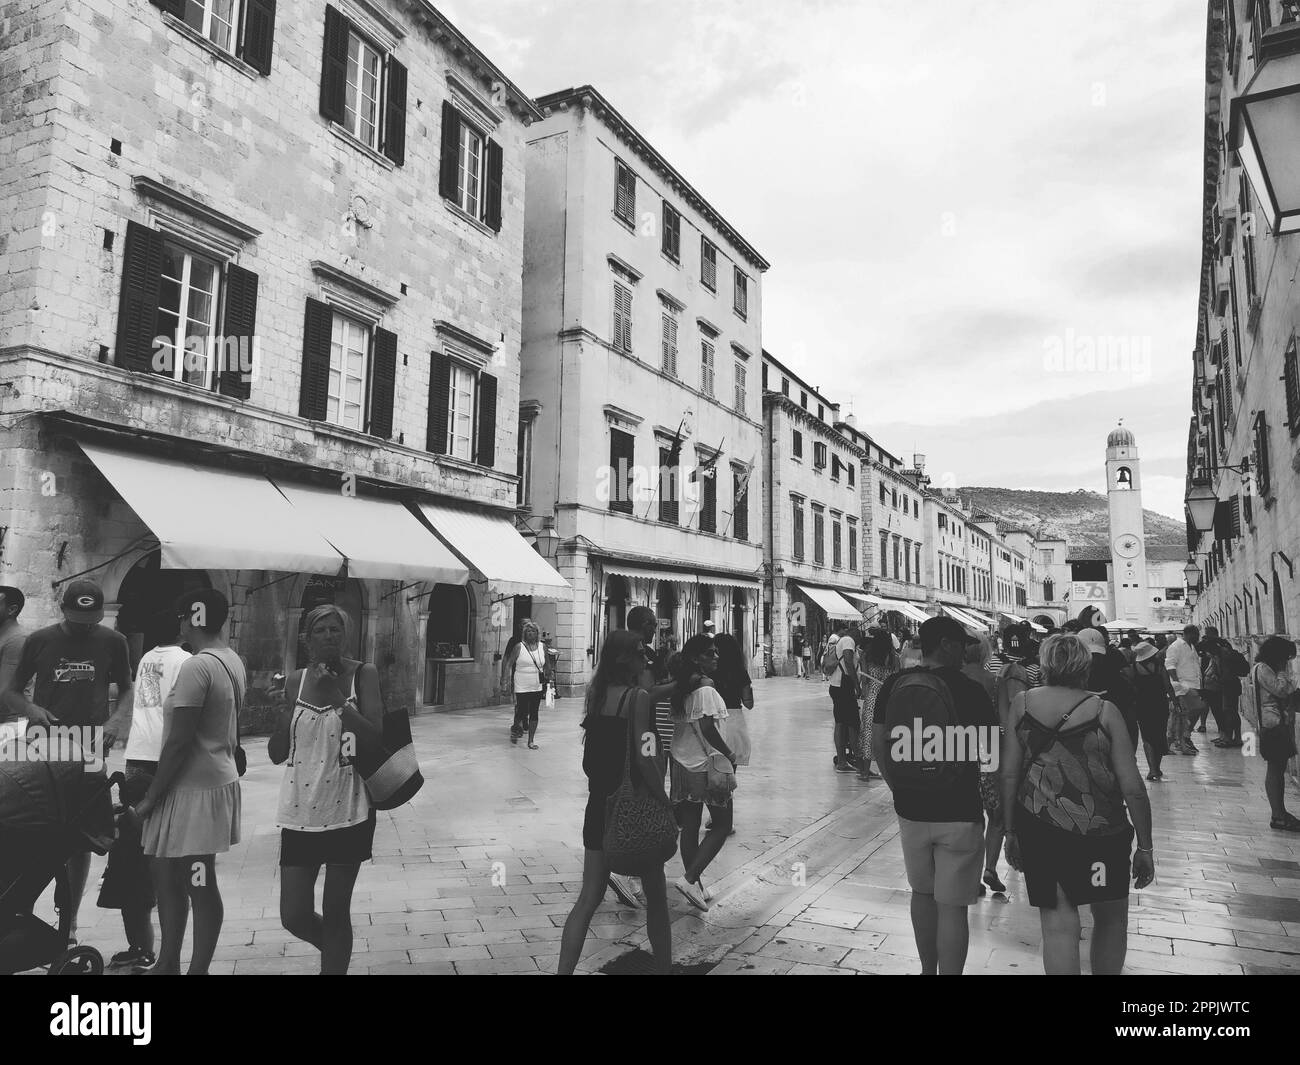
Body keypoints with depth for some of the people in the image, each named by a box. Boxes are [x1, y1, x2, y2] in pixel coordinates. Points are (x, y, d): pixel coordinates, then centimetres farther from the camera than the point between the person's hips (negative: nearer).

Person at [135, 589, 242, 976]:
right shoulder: (233, 662, 10)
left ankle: (197, 970, 14)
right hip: (218, 780, 10)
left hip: (192, 789, -10)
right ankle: (167, 966, 33)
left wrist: (151, 796, -11)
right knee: (166, 876, 21)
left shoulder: (197, 666, -19)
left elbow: (179, 742, -20)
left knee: (200, 887, 2)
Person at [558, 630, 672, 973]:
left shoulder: (596, 692, 1)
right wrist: (666, 803, -14)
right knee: (656, 897, 15)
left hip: (599, 806, 5)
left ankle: (564, 970, 9)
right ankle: (664, 967, 27)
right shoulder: (638, 696, -17)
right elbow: (643, 758, -23)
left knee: (588, 898, 11)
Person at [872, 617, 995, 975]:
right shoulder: (968, 689, -14)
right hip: (959, 812, -4)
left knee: (922, 891, 22)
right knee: (952, 905, 5)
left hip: (910, 808, 4)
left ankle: (927, 970, 35)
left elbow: (878, 743, 3)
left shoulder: (894, 684, -2)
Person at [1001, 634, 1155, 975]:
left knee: (1058, 925, 6)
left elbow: (1009, 775, 1)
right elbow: (1133, 787, -4)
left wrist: (1010, 831, 10)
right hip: (1102, 831, -1)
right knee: (1111, 918, 21)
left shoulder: (1022, 704, 1)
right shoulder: (1105, 711, -3)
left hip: (1038, 829, 1)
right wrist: (1145, 847, 6)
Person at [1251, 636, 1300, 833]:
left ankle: (1281, 812, 18)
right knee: (1275, 769, -7)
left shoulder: (1271, 669, 17)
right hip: (1272, 725, -10)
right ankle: (1278, 817, -4)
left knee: (1279, 769, 12)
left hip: (1281, 724, 10)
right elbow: (1281, 689, -20)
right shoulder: (1262, 669, -12)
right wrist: (1283, 671, -10)